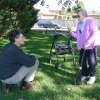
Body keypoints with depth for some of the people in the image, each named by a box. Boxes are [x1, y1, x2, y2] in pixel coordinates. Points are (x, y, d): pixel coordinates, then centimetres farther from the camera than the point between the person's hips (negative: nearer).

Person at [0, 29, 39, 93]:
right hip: (10, 77, -8)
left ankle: (8, 84, 19)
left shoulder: (8, 46, 3)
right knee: (35, 62, -4)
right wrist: (33, 57, 0)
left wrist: (29, 56, 8)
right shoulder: (15, 50, -24)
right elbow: (31, 62, -21)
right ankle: (26, 83, 12)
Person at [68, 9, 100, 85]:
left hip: (91, 45, -7)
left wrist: (87, 43, -28)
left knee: (91, 61, 0)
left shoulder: (91, 21, -12)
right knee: (82, 61, 9)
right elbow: (77, 36, 11)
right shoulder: (79, 24, 11)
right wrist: (71, 31, -7)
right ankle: (85, 75, 27)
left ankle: (92, 76, 17)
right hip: (82, 46, 7)